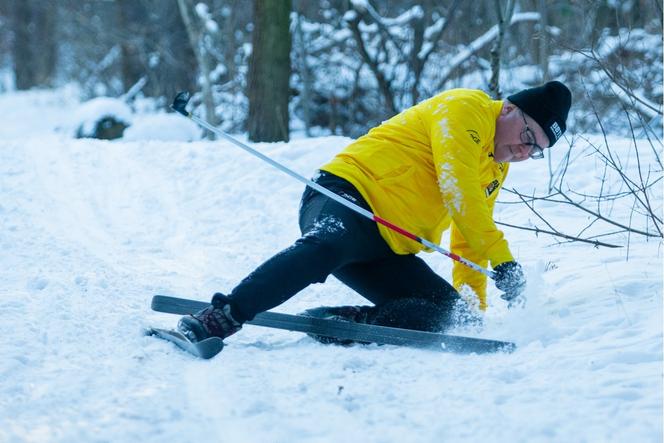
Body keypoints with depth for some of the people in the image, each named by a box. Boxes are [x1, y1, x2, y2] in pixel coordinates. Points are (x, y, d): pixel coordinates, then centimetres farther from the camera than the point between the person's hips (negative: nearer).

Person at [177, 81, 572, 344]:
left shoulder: (497, 170, 25)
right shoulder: (468, 109, -3)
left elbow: (469, 240, 32)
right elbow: (457, 187, -15)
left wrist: (473, 299, 20)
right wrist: (500, 257, -16)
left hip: (387, 251, 9)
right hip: (346, 196, -9)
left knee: (444, 309, -13)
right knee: (329, 245, -41)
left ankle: (328, 322, -23)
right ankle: (222, 316, -48)